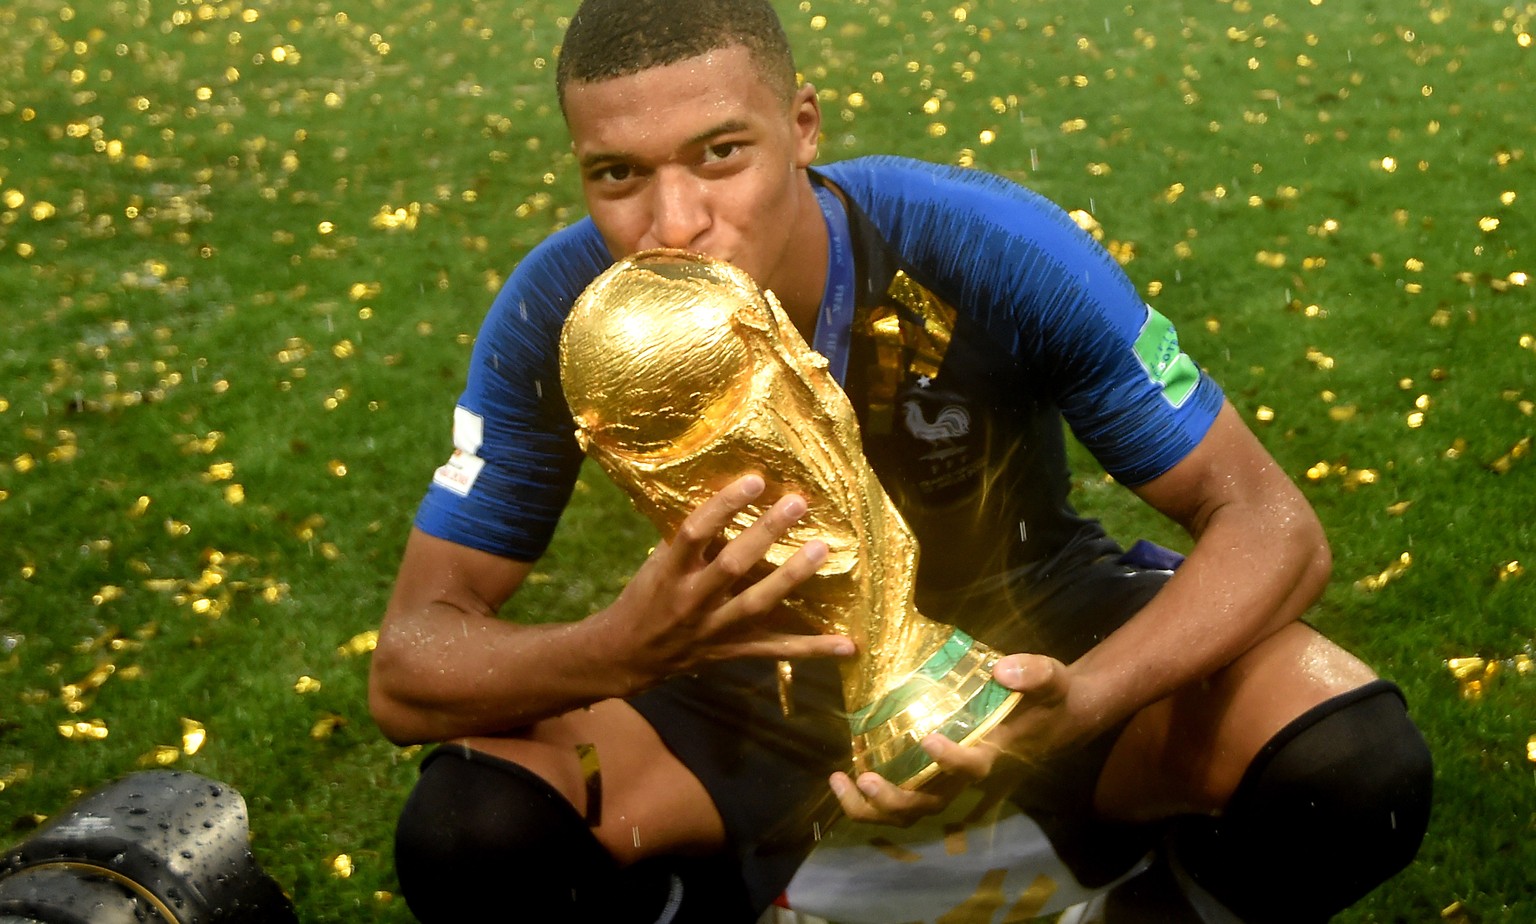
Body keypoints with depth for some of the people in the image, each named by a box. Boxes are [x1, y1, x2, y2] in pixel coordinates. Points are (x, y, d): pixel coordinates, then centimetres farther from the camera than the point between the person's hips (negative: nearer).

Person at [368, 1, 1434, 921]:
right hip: (757, 666, 1)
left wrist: (1077, 706, -44)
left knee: (1359, 769, -26)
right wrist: (627, 646, -44)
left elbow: (1270, 526, -24)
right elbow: (408, 671, -21)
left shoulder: (993, 249, -30)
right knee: (465, 835, -24)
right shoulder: (562, 313, -24)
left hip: (1024, 623, 0)